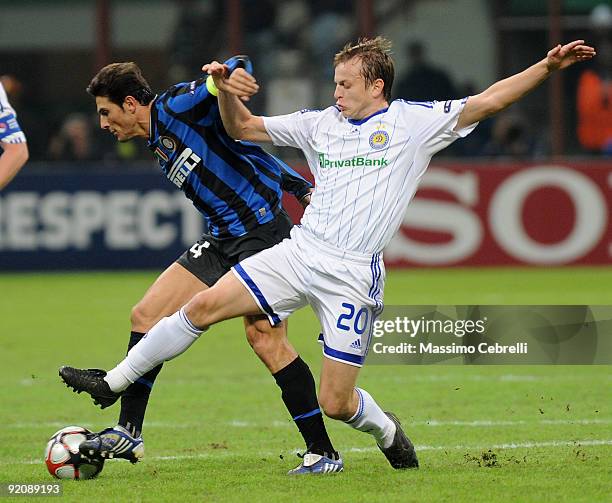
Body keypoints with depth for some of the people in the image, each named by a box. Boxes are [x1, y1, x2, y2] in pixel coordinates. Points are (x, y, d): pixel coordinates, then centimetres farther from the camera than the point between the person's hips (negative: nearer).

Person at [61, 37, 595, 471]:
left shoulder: (415, 122, 1)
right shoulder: (320, 124, 12)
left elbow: (488, 100, -3)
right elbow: (242, 127, 16)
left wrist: (547, 66, -13)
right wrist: (226, 89, -3)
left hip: (352, 275, -4)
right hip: (299, 251, 4)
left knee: (335, 402, -5)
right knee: (204, 305, -8)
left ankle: (388, 432, 29)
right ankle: (114, 382, 4)